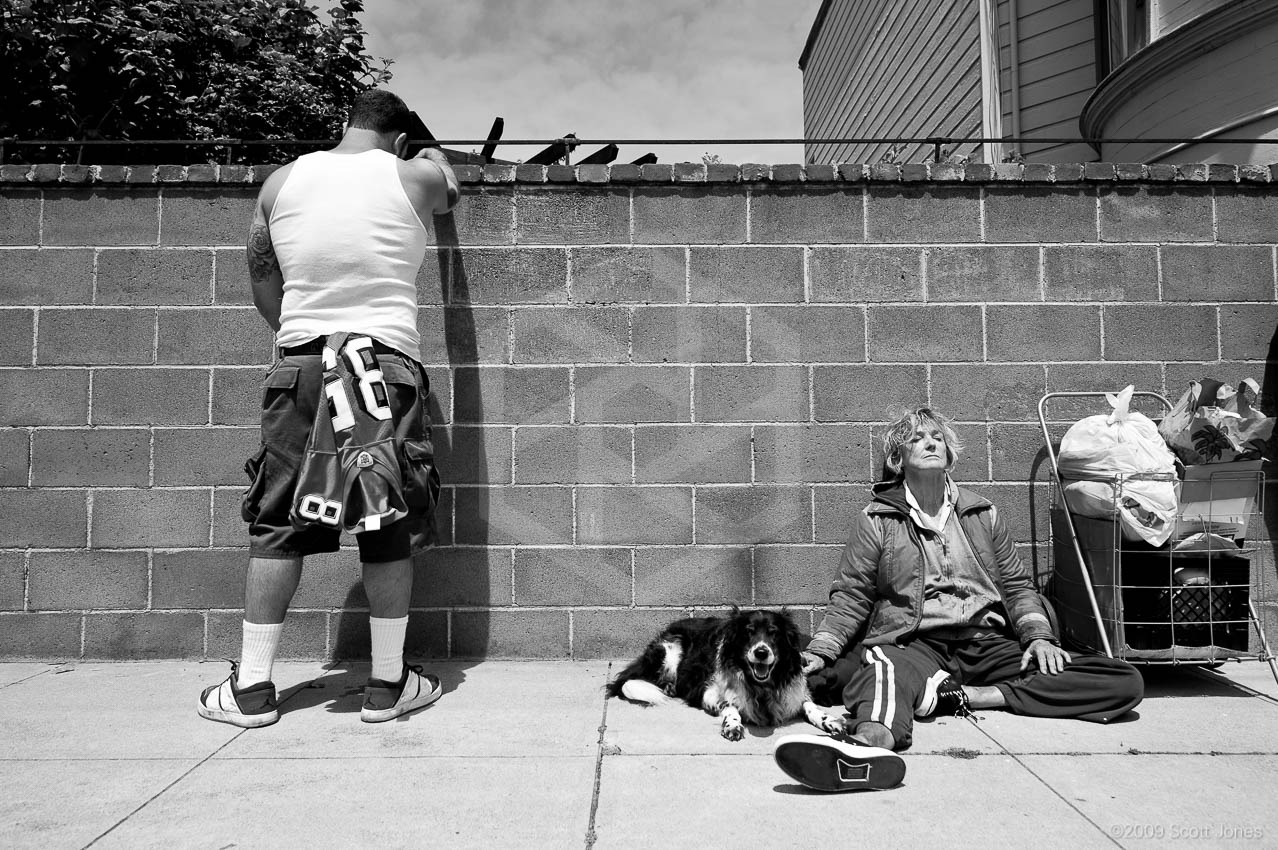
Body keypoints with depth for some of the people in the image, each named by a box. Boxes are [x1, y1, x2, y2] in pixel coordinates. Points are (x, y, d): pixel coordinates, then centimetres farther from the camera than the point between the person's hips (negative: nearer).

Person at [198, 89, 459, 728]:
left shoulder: (281, 182, 9)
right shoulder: (415, 177, 2)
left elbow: (263, 285, 15)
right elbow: (450, 188, 26)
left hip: (300, 364, 2)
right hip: (387, 365, -2)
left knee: (277, 525, 10)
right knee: (391, 529, 6)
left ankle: (252, 687, 15)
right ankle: (388, 685, 14)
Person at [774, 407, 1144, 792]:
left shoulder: (981, 513, 21)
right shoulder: (876, 519, 11)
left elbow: (1017, 585, 21)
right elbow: (850, 597, 8)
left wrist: (1038, 636, 1)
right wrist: (819, 652, -7)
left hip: (987, 642, 4)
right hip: (912, 643, -3)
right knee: (882, 671, -39)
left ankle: (975, 696, -29)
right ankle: (870, 740, -68)